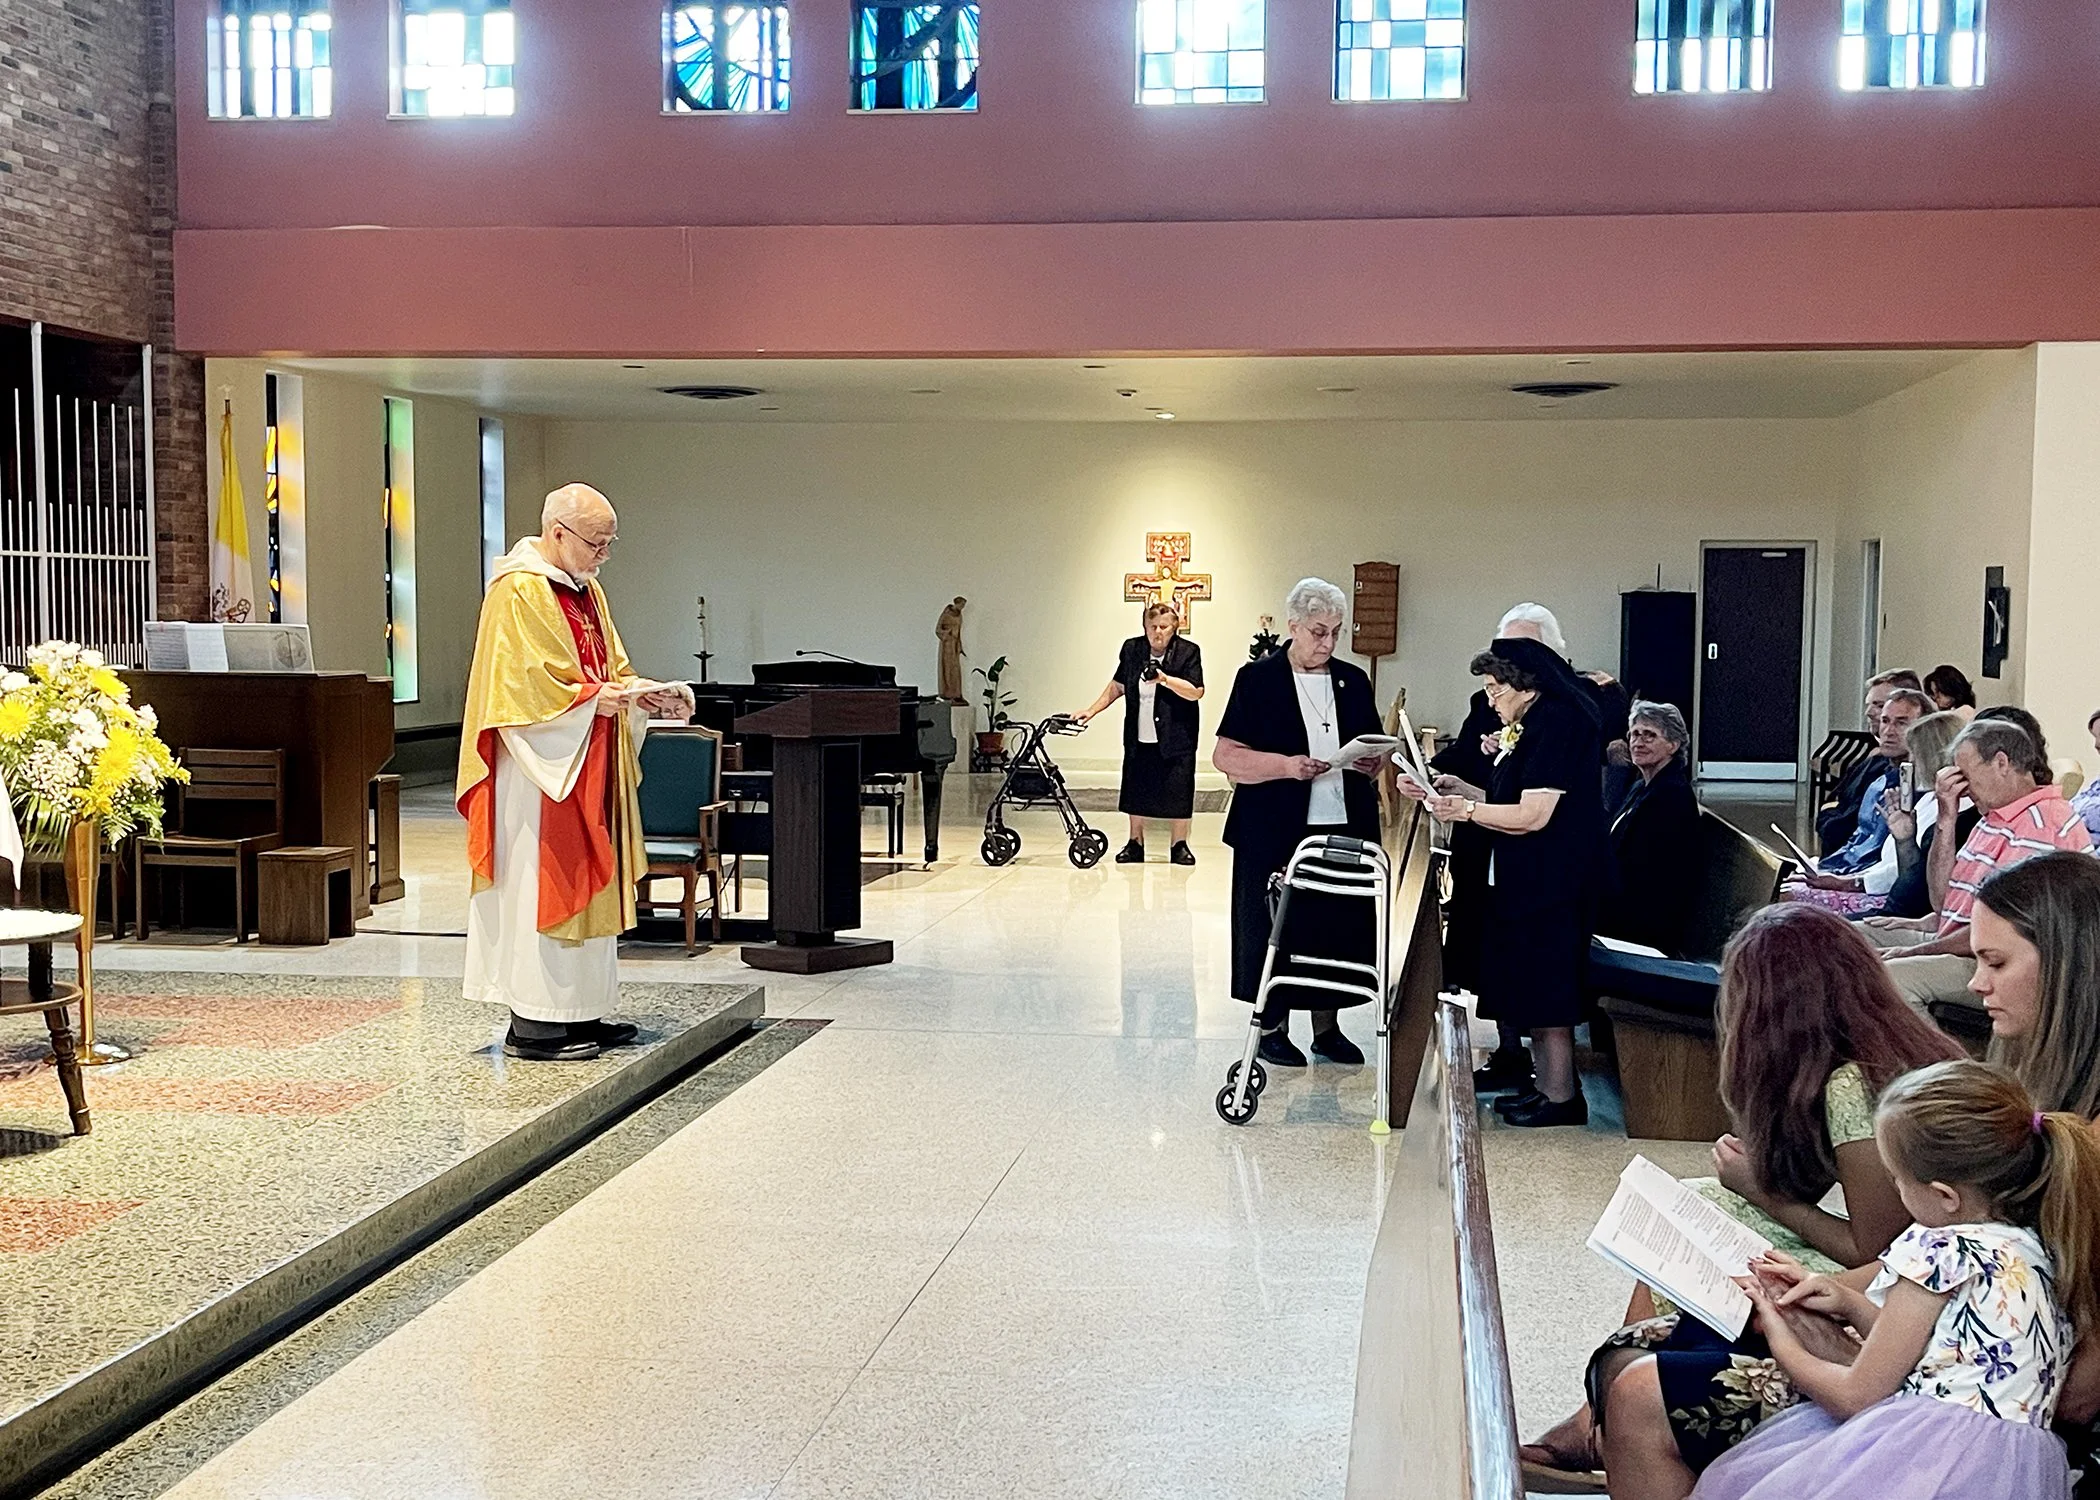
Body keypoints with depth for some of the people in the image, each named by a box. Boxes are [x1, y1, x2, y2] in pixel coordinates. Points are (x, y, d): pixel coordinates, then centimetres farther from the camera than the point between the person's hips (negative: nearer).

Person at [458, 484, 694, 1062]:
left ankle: (577, 1011, 17)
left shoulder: (586, 590, 16)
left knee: (587, 881, 11)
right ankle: (533, 1023, -2)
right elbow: (521, 685, -19)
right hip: (541, 767, -10)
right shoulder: (519, 592, -13)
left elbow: (611, 667, 18)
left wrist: (643, 692, 0)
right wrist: (593, 697, -23)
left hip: (590, 766, 10)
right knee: (538, 884, -6)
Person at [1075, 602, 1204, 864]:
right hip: (1138, 739, 3)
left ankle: (1180, 845, 15)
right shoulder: (1132, 649, 6)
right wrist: (1092, 710, 11)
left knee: (1177, 792, 1)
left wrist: (1165, 679, -22)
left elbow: (1196, 692, -12)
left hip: (1175, 738, -3)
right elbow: (1117, 686, 16)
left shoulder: (1188, 651, -5)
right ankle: (1135, 843, 22)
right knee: (1136, 791, 8)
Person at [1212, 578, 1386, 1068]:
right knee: (1275, 930, 2)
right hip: (1276, 834, -4)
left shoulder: (1354, 682, 12)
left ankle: (1327, 1025, 20)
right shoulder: (1259, 678, -2)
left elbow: (1376, 754, 19)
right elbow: (1225, 755, -6)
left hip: (1344, 829, 4)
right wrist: (1286, 765, -20)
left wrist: (1371, 762, -5)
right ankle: (1271, 1027, 17)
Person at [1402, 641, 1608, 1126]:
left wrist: (1466, 809, -12)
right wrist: (1453, 789, 6)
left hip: (1551, 882, -10)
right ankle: (1548, 1086, 22)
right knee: (1533, 990, 14)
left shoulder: (1557, 723, -18)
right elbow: (1510, 800, 14)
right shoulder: (1533, 725, 14)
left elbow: (1532, 815, -21)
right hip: (1528, 880, 10)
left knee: (1545, 989, -3)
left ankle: (1561, 1098, 6)